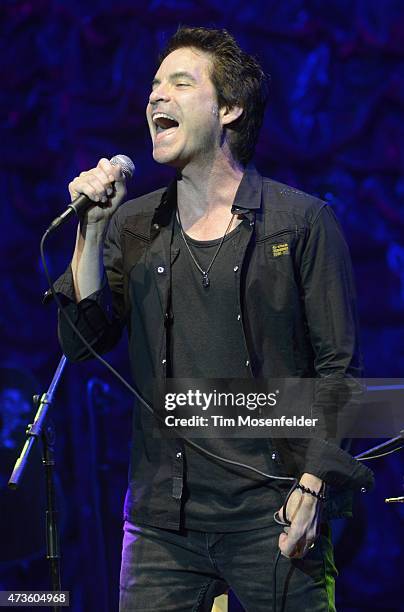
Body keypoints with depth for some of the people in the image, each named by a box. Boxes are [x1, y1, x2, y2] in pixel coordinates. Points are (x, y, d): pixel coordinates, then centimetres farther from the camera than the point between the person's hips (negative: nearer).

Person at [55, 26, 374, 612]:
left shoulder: (301, 222, 1)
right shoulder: (131, 227, 12)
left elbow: (338, 365, 0)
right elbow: (84, 342, 4)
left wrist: (313, 486, -10)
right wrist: (92, 228, -5)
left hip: (271, 517, -3)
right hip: (161, 519, 3)